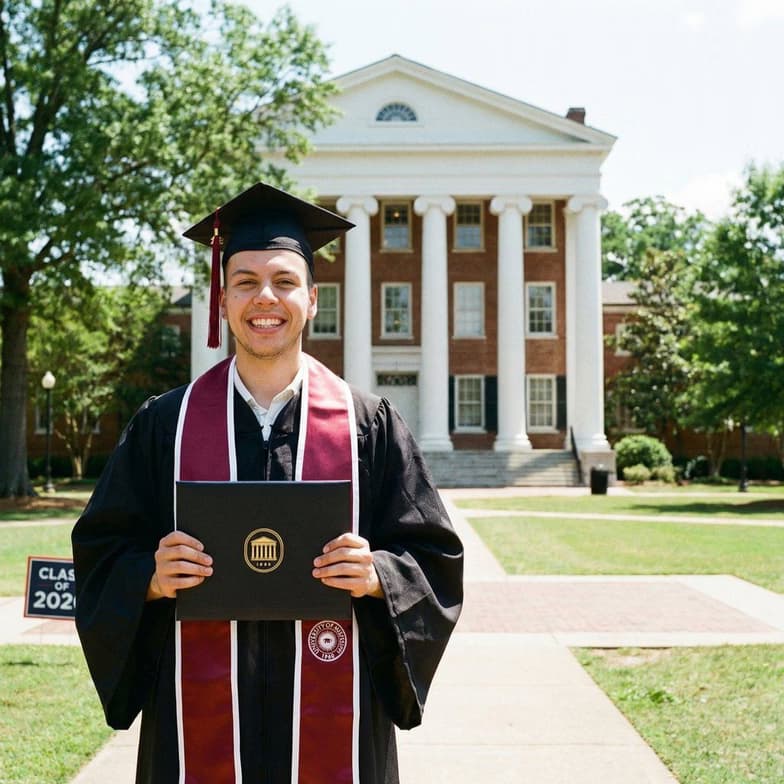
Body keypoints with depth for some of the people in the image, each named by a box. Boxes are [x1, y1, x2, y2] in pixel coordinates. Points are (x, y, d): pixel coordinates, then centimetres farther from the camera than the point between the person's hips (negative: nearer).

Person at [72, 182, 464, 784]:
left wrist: (377, 576, -17)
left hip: (331, 716, 0)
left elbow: (435, 559, 2)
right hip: (201, 720, 1)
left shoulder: (370, 425, 0)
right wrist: (151, 577, -15)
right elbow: (100, 553, 5)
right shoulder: (165, 424, 2)